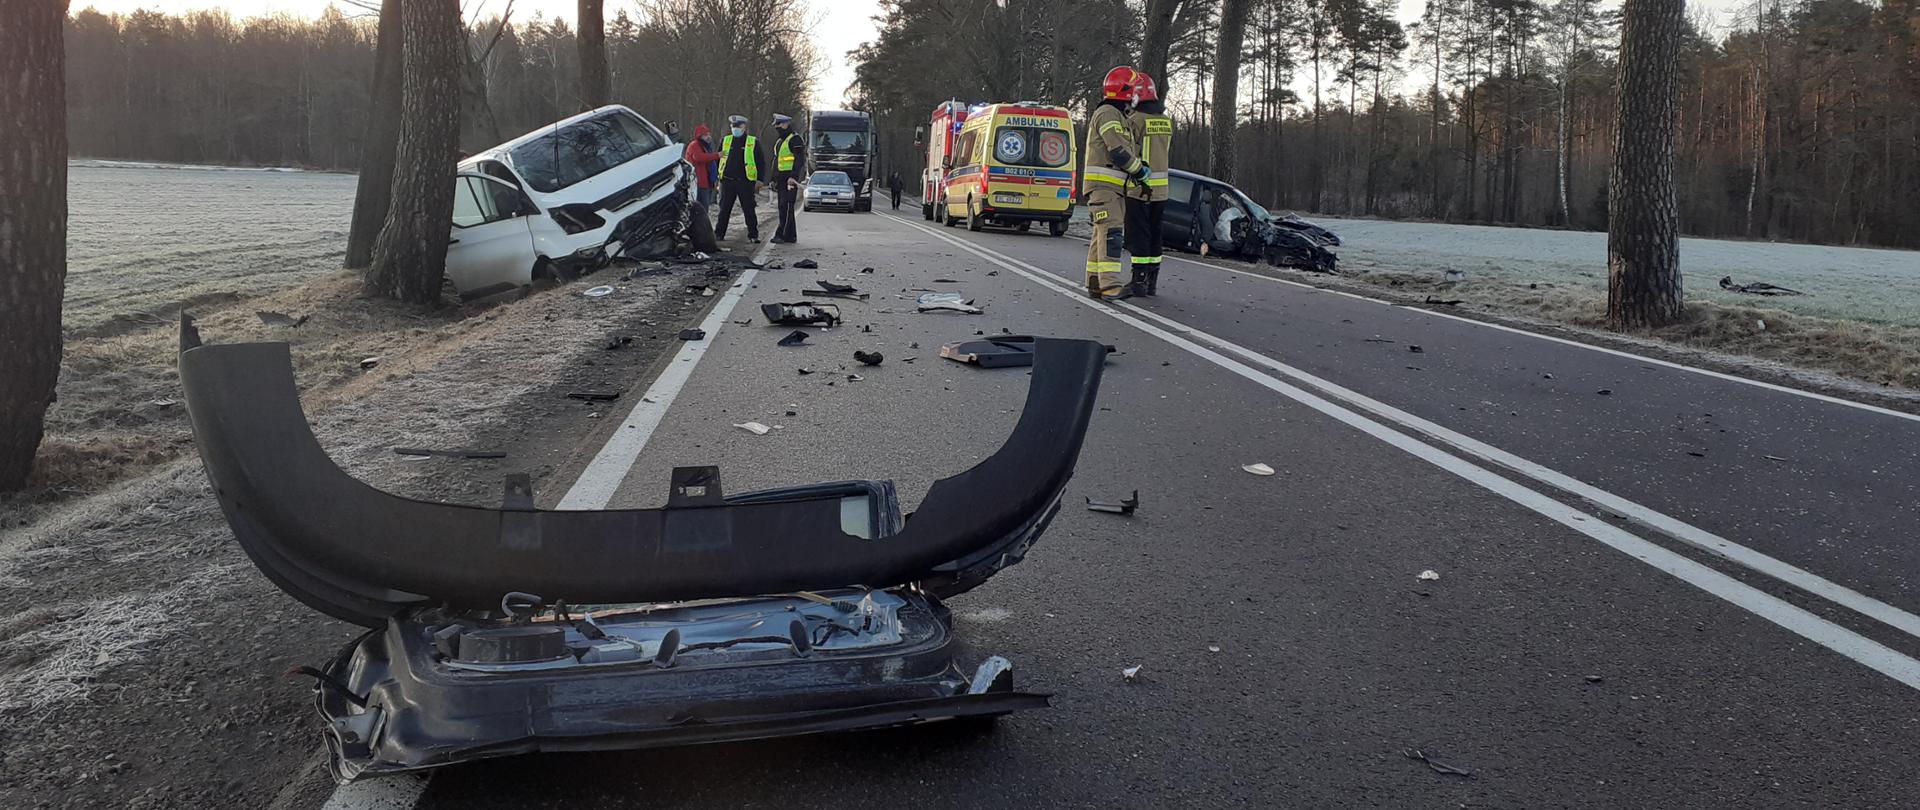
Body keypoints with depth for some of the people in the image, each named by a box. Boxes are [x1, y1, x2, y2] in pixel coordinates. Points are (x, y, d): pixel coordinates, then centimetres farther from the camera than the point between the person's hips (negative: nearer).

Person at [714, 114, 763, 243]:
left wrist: (759, 179, -1)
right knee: (724, 209, 6)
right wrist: (717, 176, 11)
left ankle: (753, 235, 7)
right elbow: (718, 159, 17)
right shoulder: (724, 141, 11)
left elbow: (760, 162, 5)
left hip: (746, 182, -2)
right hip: (727, 181, 2)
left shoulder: (753, 142, 3)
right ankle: (718, 234, 14)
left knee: (749, 210, 1)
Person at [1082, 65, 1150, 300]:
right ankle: (1110, 286, -23)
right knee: (1111, 234, -17)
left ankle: (1095, 284, 13)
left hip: (1112, 186, 11)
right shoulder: (1108, 113, -11)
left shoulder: (1117, 116, 24)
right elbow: (1118, 150, -19)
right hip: (1102, 184, -11)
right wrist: (1140, 170, -9)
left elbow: (1125, 149, 24)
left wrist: (1138, 165, 7)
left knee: (1102, 235, 10)